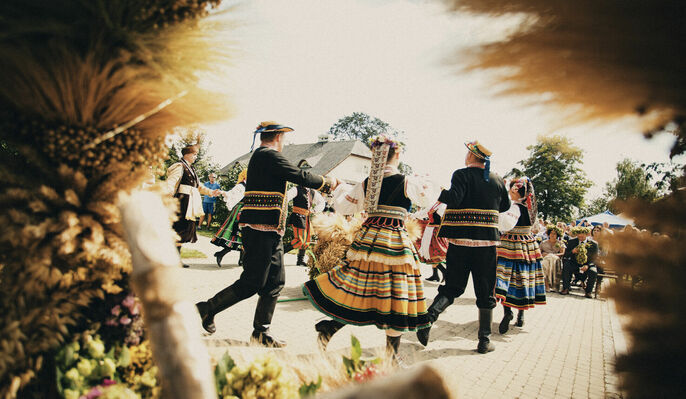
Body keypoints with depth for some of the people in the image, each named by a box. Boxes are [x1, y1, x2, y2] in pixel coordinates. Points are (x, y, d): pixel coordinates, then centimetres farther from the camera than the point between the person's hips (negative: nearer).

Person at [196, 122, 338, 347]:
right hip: (261, 229, -11)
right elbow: (300, 177, -14)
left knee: (275, 282, 11)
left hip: (269, 232, 11)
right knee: (252, 284, -5)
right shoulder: (268, 155, -11)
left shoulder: (260, 156, 20)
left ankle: (261, 332, 18)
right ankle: (206, 310, 9)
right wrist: (328, 183, 0)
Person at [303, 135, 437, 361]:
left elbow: (343, 207, 11)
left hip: (367, 239, 4)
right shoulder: (407, 182, -6)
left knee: (358, 289, 15)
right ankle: (391, 356, 12)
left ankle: (330, 327, 4)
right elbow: (428, 200, 11)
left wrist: (339, 191, 31)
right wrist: (426, 186, 32)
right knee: (396, 295, 4)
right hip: (396, 243, -4)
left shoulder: (366, 184, 3)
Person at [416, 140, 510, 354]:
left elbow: (454, 199, -20)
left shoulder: (462, 175, -5)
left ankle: (429, 318, -10)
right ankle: (484, 340, 13)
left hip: (460, 240, -1)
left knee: (452, 287, 11)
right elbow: (505, 206, 19)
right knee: (485, 291, 10)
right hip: (487, 241, 2)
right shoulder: (497, 180, 7)